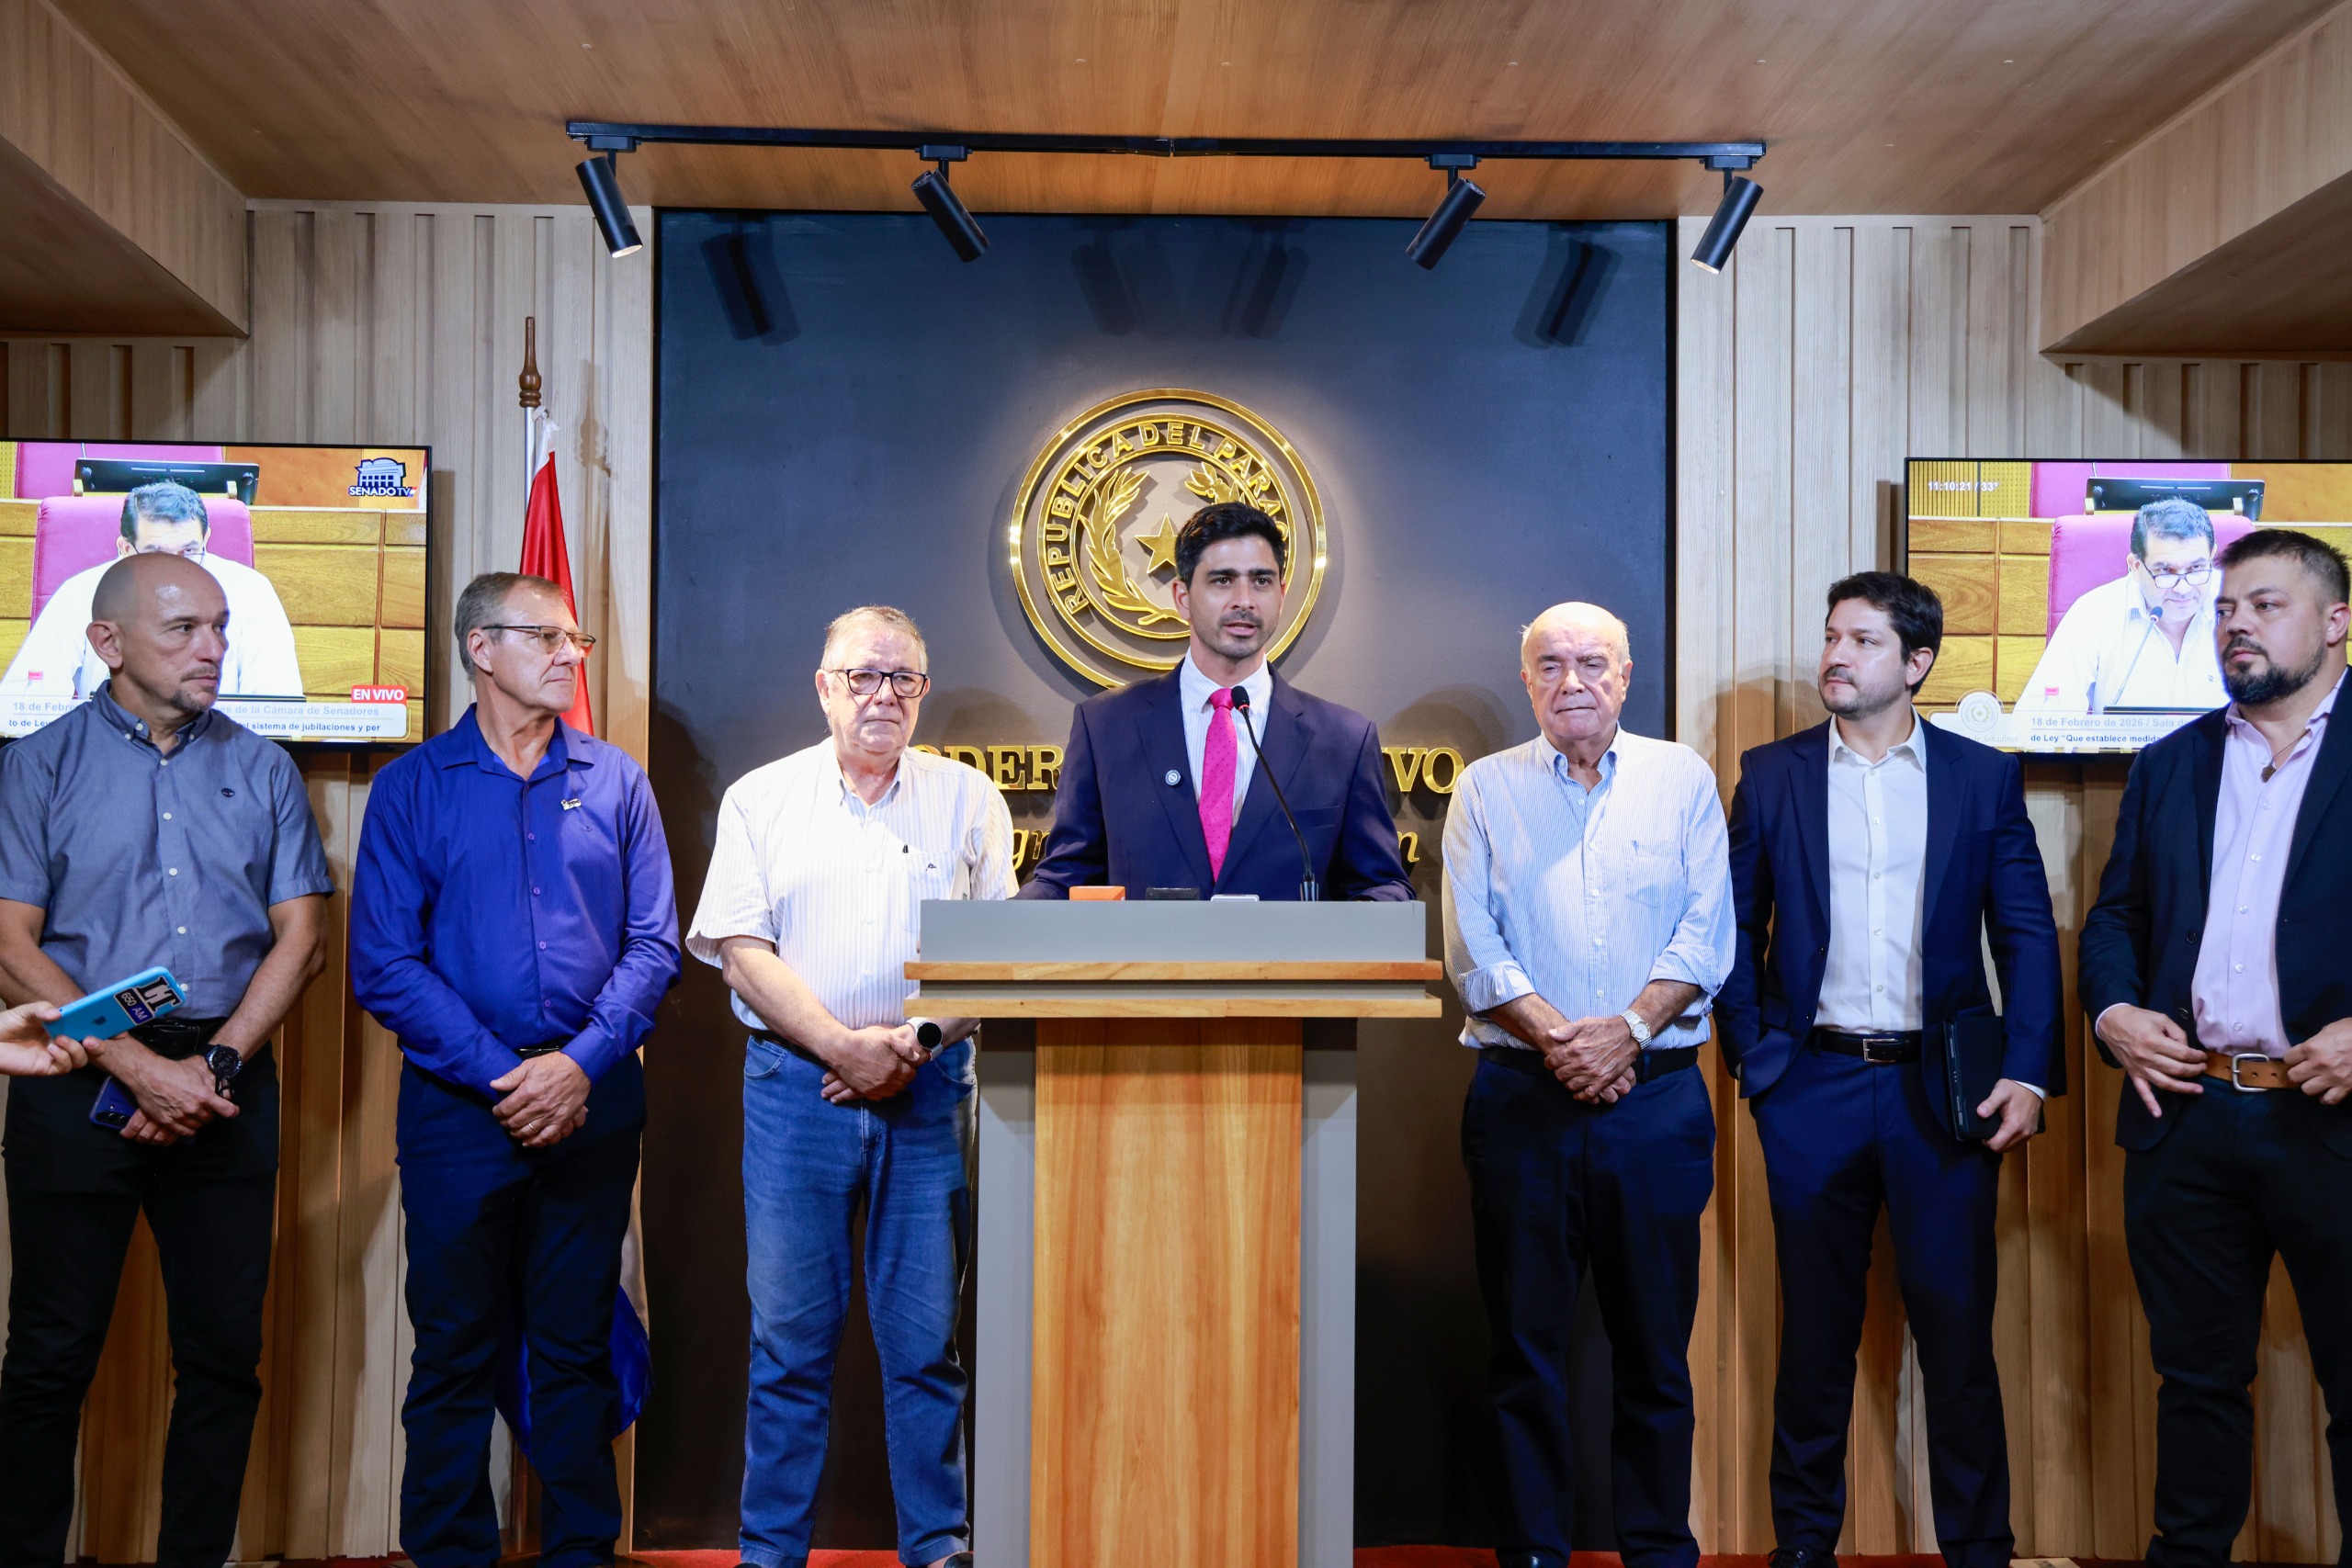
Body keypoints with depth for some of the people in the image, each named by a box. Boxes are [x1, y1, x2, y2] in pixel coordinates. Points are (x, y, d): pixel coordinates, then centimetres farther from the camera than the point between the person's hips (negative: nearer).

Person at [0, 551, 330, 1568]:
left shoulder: (262, 771, 9)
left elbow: (301, 938, 5)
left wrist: (215, 1066, -8)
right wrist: (141, 1067, -13)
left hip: (228, 1084, 2)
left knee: (225, 1355, 6)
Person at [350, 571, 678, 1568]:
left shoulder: (616, 783, 6)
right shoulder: (411, 787, 1)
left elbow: (653, 943, 2)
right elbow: (384, 965, -6)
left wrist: (581, 1063, -11)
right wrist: (501, 1075, -13)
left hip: (594, 1102, 2)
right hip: (460, 1104, -1)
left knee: (577, 1344, 10)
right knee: (454, 1347, 7)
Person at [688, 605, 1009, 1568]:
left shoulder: (968, 800, 9)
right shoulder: (761, 799, 8)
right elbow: (743, 951, 0)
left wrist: (914, 1042, -9)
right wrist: (844, 1045, -11)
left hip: (929, 1087, 0)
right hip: (793, 1082, 0)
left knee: (926, 1334, 4)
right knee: (788, 1333, 4)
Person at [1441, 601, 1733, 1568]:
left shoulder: (1682, 779, 9)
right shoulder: (1486, 789, 8)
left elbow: (1706, 933, 1)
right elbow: (1471, 945, -1)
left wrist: (1628, 1028, -13)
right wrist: (1554, 1036, -14)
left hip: (1657, 1097, 0)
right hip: (1521, 1098, 0)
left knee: (1656, 1343, 7)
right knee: (1525, 1341, 6)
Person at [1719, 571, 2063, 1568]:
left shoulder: (1983, 776, 4)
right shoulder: (1770, 776, 5)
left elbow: (2028, 934, 2)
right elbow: (1737, 932, 6)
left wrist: (2027, 1073, -7)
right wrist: (1752, 1059, -2)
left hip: (1943, 1088, 0)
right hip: (1812, 1085, 1)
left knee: (1957, 1328, 5)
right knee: (1815, 1332, 10)